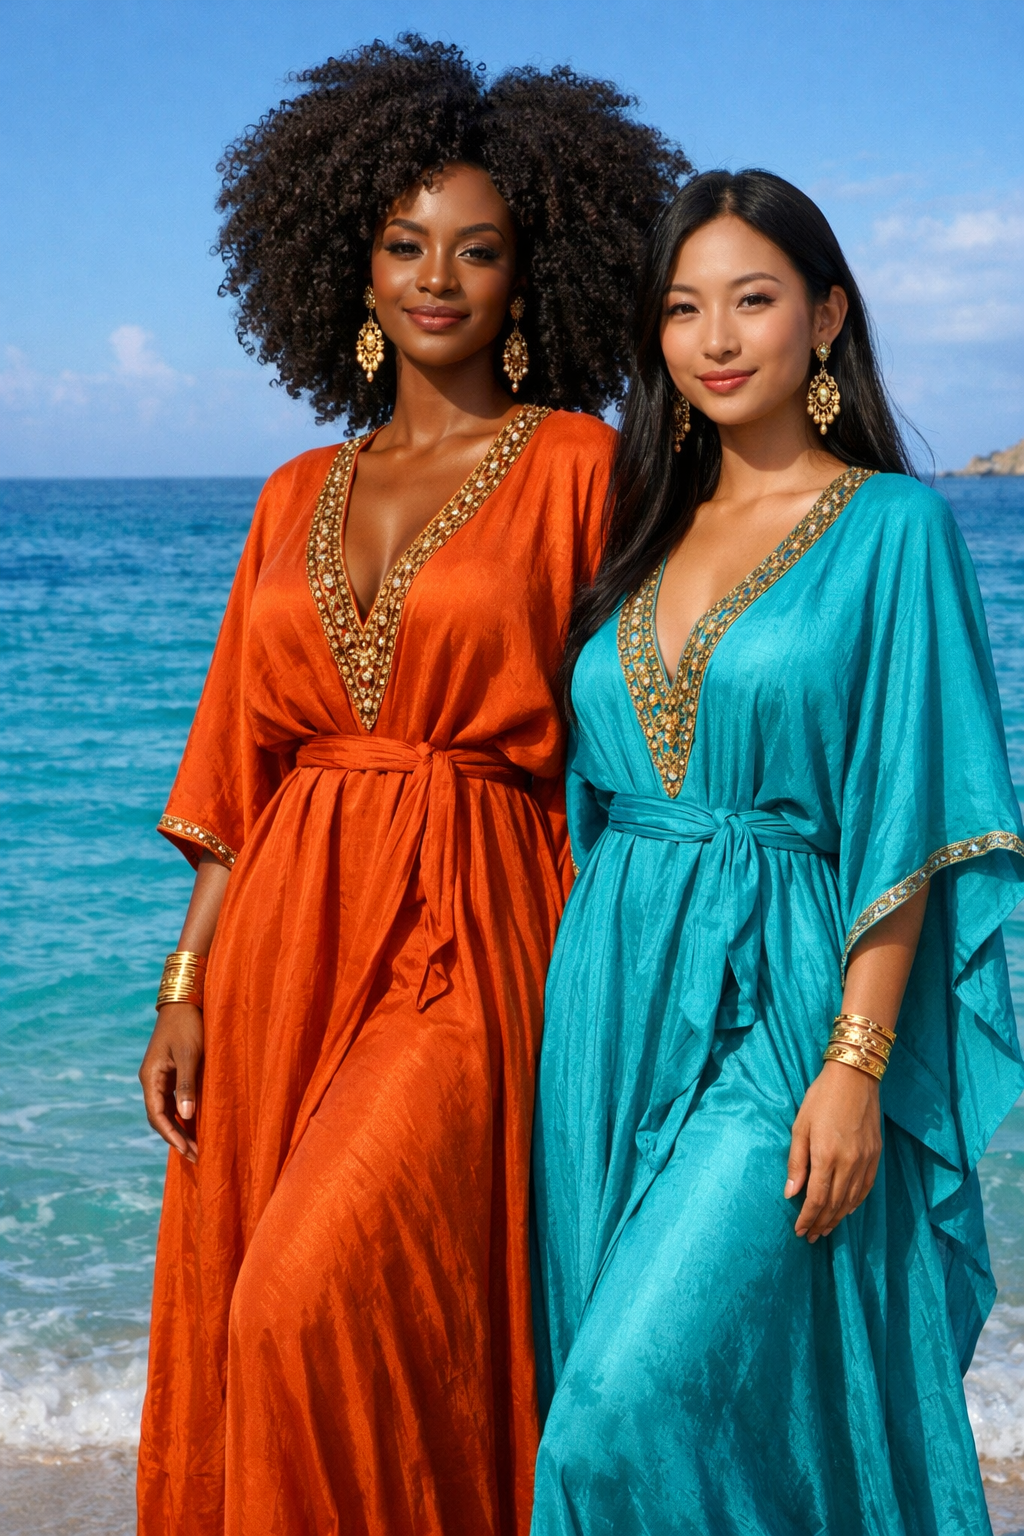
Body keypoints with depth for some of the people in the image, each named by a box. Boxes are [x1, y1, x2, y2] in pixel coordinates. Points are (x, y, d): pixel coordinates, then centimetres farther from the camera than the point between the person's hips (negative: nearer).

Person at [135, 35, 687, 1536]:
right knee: (240, 1323, 7)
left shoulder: (574, 466, 0)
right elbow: (242, 767, 13)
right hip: (283, 945, 5)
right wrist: (186, 989, 7)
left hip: (470, 940, -5)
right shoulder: (301, 497, 13)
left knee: (324, 1305, -17)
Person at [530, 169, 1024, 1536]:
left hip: (780, 1010, -6)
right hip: (616, 1008, 6)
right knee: (610, 1399, 11)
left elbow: (907, 819, -9)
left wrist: (858, 1064, -16)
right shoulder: (650, 531, 13)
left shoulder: (890, 525, -3)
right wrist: (592, 997, 8)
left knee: (641, 1405, -13)